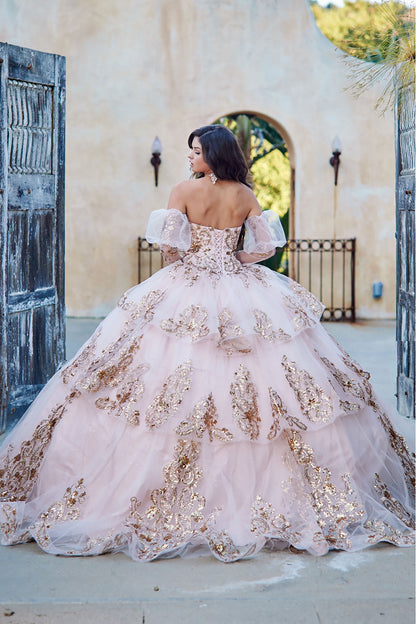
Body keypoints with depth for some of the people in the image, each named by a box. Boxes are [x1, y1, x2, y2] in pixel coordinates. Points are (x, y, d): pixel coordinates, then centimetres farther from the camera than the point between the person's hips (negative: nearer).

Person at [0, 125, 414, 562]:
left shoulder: (184, 191, -5)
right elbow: (267, 246, 2)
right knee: (266, 383, 6)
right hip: (243, 296, 3)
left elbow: (169, 247, -10)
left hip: (186, 294, -2)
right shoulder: (245, 195, 3)